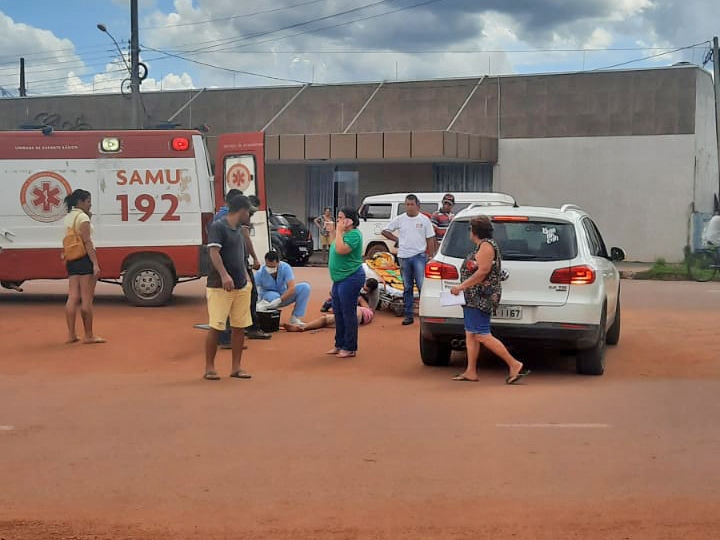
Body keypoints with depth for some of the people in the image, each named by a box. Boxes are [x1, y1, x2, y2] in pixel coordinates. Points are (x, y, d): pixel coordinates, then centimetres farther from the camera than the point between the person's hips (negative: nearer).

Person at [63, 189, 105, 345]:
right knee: (87, 299, -3)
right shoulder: (83, 217, -11)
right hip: (84, 259, -8)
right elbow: (87, 242, -18)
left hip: (71, 261, 8)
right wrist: (95, 263, -20)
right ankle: (88, 335, 1)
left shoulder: (68, 218, 16)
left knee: (73, 297, 7)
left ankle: (71, 334, 9)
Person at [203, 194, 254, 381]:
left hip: (241, 286, 8)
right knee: (216, 327, -5)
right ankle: (209, 367, 5)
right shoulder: (218, 226, -9)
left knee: (240, 327, 7)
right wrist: (224, 275, -30)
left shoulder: (239, 229, 16)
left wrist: (246, 277, 18)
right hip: (220, 286, -8)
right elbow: (214, 252, -20)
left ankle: (236, 367, 14)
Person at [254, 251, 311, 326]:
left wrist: (278, 300, -45)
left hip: (284, 295, 3)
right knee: (273, 296, -39)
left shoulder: (285, 267, -23)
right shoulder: (260, 273, -24)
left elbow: (292, 288, -31)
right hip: (268, 296, -3)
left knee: (305, 287, -22)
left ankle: (295, 318, -16)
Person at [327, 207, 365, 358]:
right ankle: (339, 345, 26)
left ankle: (350, 348, 3)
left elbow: (341, 250, -28)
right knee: (338, 313, 15)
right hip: (339, 278, 11)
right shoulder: (344, 233, 14)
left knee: (348, 313, -4)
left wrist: (339, 231, -20)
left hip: (351, 278, -11)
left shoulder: (354, 234, -15)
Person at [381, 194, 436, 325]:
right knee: (407, 288, 8)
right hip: (404, 257, 3)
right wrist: (397, 239, 4)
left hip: (419, 256, -3)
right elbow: (385, 231, 14)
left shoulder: (424, 220, 1)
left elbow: (430, 240, 2)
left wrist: (431, 257, -3)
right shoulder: (400, 219, 5)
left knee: (422, 285, -10)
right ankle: (408, 315, 13)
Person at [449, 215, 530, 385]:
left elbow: (483, 271, -22)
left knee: (482, 336, -11)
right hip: (475, 299, 11)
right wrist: (463, 288, 18)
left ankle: (514, 364, -9)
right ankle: (471, 372, 11)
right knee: (470, 334, 10)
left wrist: (461, 287, -19)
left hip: (480, 298, -11)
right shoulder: (482, 246, 18)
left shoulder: (486, 245, -14)